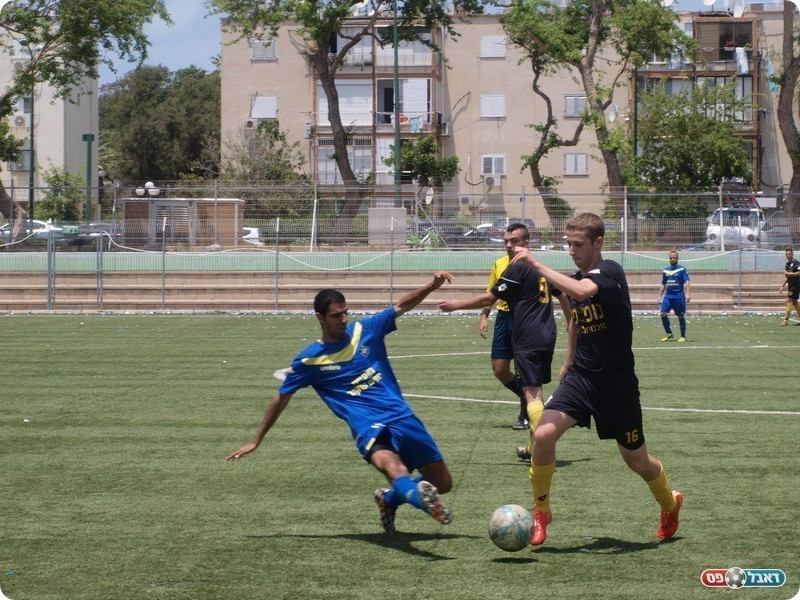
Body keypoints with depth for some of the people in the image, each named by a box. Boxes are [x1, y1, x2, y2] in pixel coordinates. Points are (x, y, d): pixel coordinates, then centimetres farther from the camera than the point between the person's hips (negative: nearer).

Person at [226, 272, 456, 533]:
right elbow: (281, 398, 12)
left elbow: (402, 305, 12)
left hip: (402, 416, 5)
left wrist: (432, 286, -7)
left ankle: (389, 499, 29)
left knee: (442, 484, 5)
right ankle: (419, 496, -70)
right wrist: (256, 440, 17)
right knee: (391, 464, -39)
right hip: (367, 426, -5)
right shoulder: (309, 360, 1)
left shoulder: (366, 330, 7)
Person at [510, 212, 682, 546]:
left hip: (616, 383, -5)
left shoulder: (609, 272, -17)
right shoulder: (576, 279, 7)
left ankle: (670, 504, 41)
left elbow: (581, 292, -39)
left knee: (636, 459, 9)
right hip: (580, 377, 5)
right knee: (543, 435, -19)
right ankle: (541, 512, 0)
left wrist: (536, 264, -36)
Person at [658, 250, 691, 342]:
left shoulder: (682, 270, -3)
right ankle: (669, 334, 3)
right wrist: (660, 295, 17)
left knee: (680, 316, 1)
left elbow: (687, 282, -11)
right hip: (668, 295, 4)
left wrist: (688, 294, -22)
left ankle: (683, 336, 13)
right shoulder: (665, 271, 12)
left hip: (679, 295, -4)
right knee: (663, 313, -9)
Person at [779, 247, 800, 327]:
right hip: (790, 285, 9)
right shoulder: (787, 264, 13)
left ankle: (786, 320, -14)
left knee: (788, 301, -14)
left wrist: (789, 273, -20)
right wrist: (783, 286, 19)